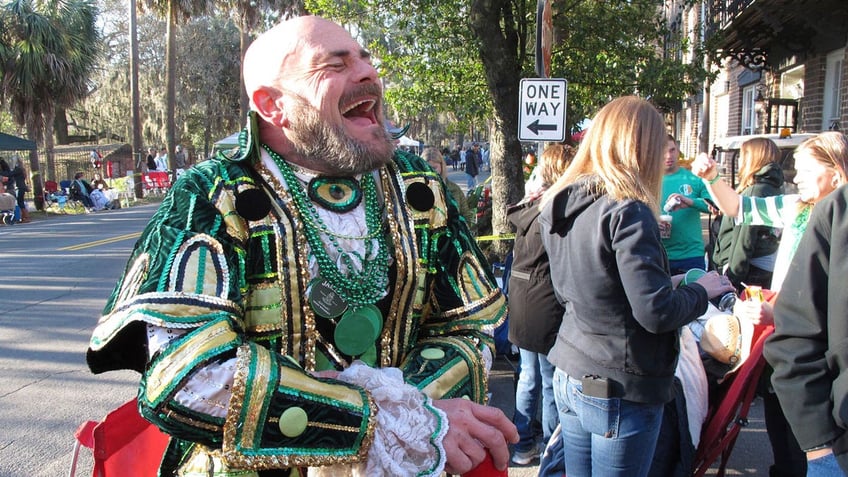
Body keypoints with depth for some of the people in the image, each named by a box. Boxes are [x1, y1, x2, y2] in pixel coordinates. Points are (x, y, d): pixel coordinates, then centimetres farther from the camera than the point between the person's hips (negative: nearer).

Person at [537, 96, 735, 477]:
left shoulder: (560, 206, 4)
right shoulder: (627, 212, -20)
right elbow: (656, 312, -22)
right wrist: (701, 291, -2)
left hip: (569, 378, 7)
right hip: (620, 392, -7)